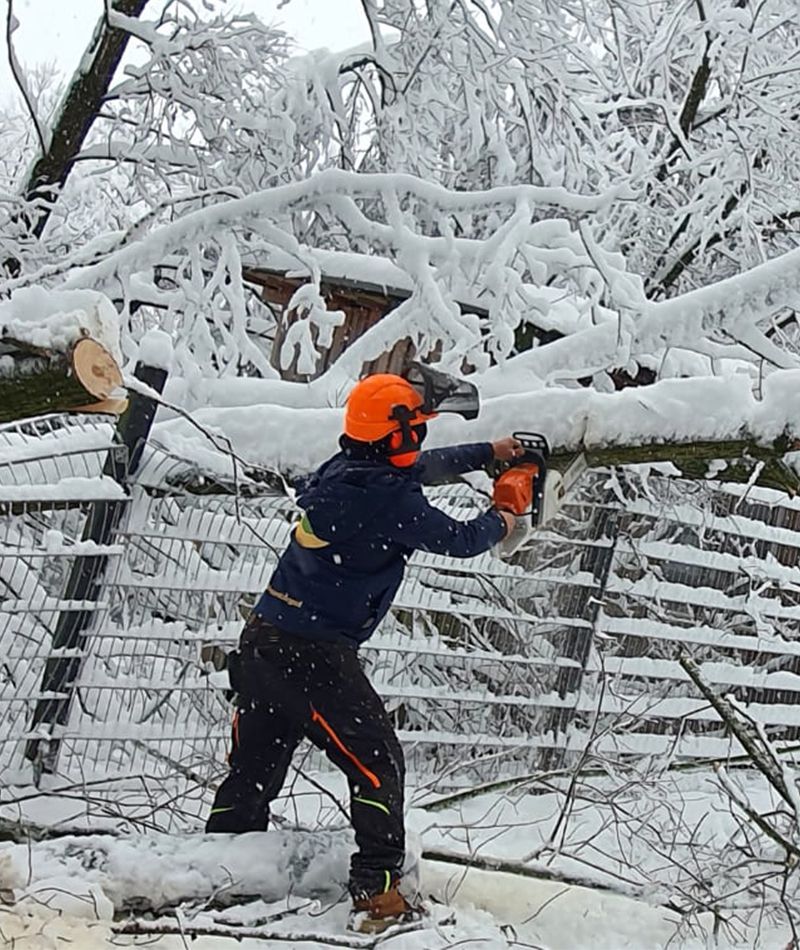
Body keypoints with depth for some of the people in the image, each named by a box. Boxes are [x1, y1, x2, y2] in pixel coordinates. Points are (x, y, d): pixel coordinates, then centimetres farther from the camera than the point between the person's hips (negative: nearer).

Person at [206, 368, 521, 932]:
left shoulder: (343, 469, 8)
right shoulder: (389, 499, -17)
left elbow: (422, 468, 25)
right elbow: (460, 539, -3)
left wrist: (489, 453, 34)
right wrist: (499, 524, 19)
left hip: (262, 639, 9)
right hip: (315, 657, -9)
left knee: (254, 769, 17)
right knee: (378, 764, 0)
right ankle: (378, 893, 2)